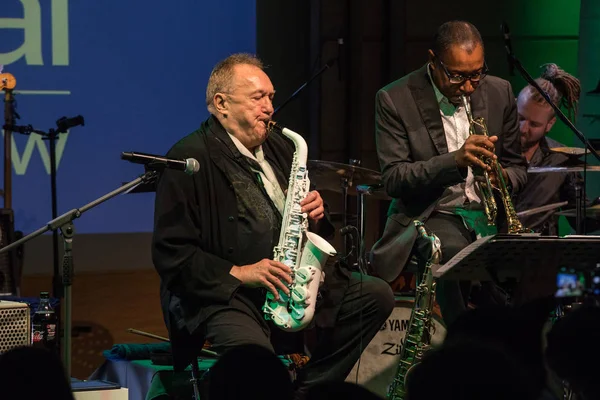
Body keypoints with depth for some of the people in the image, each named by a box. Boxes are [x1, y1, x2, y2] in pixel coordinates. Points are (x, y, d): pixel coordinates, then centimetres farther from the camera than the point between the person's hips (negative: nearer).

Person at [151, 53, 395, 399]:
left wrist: (316, 213, 0)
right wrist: (238, 273, -21)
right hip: (220, 296, -8)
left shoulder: (280, 148, 16)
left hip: (293, 288, 8)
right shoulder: (190, 159, -9)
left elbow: (313, 228, 24)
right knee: (257, 357, -37)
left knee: (378, 295, -6)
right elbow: (171, 253, -14)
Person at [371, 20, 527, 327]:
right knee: (455, 255, -37)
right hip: (429, 216, -3)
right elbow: (393, 179, -11)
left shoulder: (499, 93, 6)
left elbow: (516, 167, 15)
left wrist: (503, 178, -11)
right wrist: (454, 160, -25)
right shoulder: (394, 100, -6)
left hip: (488, 212, 3)